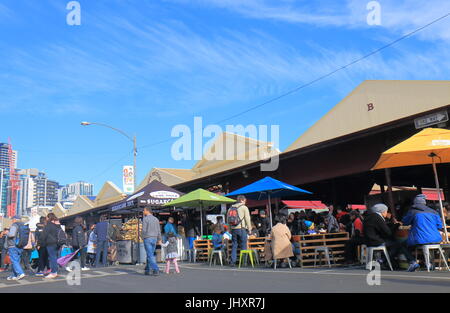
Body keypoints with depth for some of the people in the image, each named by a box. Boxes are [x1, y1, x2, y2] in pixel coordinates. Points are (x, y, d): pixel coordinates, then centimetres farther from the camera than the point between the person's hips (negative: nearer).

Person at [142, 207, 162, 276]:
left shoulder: (145, 219, -10)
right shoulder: (156, 219, 8)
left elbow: (144, 230, -12)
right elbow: (158, 230, 7)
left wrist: (143, 237, 7)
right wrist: (159, 240, 12)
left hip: (147, 239, -6)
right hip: (154, 239, 6)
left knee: (150, 256, -6)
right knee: (150, 254, 16)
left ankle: (156, 270, -17)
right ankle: (147, 270, 20)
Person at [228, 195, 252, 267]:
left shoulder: (231, 208, 13)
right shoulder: (244, 207, -3)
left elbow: (228, 220, 14)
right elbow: (247, 219, -6)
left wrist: (230, 229, 18)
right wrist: (249, 229, 1)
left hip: (233, 229, 5)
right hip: (242, 229, -5)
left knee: (234, 246, 9)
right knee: (243, 246, 2)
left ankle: (233, 261, 6)